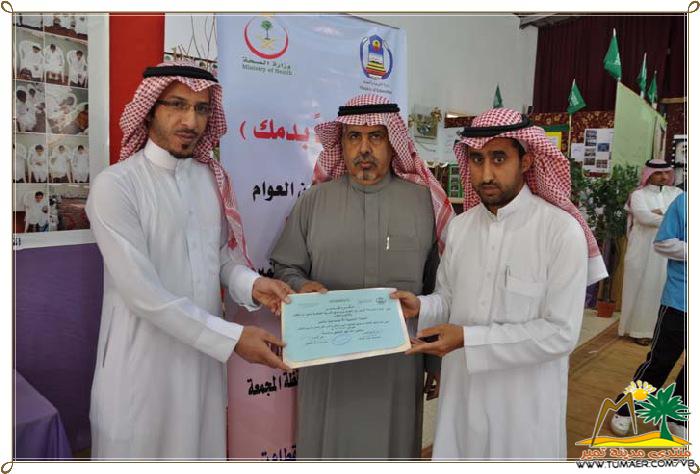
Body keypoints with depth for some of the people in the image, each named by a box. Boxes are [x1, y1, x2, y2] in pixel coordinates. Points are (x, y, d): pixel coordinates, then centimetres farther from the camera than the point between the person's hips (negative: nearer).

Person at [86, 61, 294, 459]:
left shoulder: (213, 178, 4)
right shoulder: (116, 185, -15)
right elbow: (142, 292, -20)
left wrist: (251, 284, -13)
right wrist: (231, 338, -22)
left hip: (203, 353, 6)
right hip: (144, 359, -5)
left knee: (203, 446, 20)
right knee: (140, 448, 13)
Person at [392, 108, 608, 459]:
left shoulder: (563, 231, -16)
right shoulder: (459, 226, 0)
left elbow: (561, 333, -19)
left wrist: (468, 338, -23)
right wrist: (419, 307, -14)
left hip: (525, 400, -4)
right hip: (461, 389, 4)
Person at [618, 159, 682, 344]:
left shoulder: (677, 194, 11)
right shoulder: (639, 195, -1)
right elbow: (644, 217, -17)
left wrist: (660, 213, -12)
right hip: (643, 251, -3)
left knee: (664, 288, 5)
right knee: (642, 288, 1)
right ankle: (639, 330, 8)